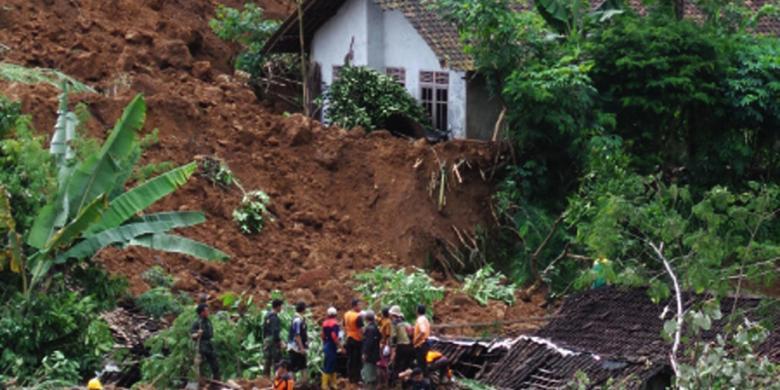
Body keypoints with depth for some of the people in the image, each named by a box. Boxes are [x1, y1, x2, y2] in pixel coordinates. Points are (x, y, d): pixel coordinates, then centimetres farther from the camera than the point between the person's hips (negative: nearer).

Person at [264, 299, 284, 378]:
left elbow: (264, 329, 16)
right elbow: (275, 331, -21)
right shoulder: (274, 317, -17)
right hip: (274, 341, -9)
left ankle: (267, 376, 17)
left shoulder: (267, 316, 12)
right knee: (276, 359, -7)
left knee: (268, 359, 13)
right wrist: (279, 341, -15)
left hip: (267, 340, 9)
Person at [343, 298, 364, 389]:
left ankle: (350, 380, 18)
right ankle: (356, 381, 4)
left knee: (349, 360, 13)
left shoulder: (346, 315, 5)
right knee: (357, 361, 1)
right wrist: (363, 338, -11)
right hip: (357, 340, -7)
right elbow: (360, 330, -20)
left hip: (349, 339, 7)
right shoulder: (358, 316, -19)